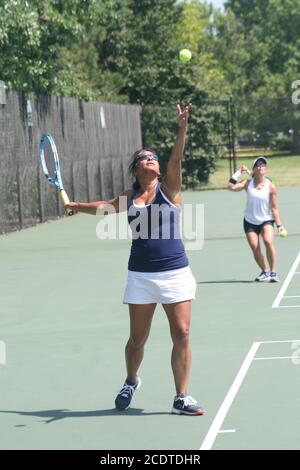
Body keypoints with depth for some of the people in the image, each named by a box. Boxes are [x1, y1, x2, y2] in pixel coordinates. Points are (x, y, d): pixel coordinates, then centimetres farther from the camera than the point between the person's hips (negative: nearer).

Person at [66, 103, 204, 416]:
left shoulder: (169, 189, 1)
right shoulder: (129, 199, 8)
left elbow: (176, 159, -17)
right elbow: (103, 207, 29)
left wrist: (182, 128, -31)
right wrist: (74, 206, 33)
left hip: (175, 273, -2)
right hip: (140, 276, 2)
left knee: (182, 334, -7)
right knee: (137, 338, 7)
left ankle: (181, 399, 2)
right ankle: (130, 381, 36)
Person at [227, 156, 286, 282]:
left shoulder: (270, 186, -6)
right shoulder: (248, 183, -1)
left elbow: (274, 208, -3)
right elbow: (231, 187, -14)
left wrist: (279, 225, -8)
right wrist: (239, 172, -13)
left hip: (266, 221, -2)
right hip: (250, 222, 2)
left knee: (268, 242, -28)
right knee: (255, 249, -4)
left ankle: (273, 272, -20)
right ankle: (265, 272, 21)